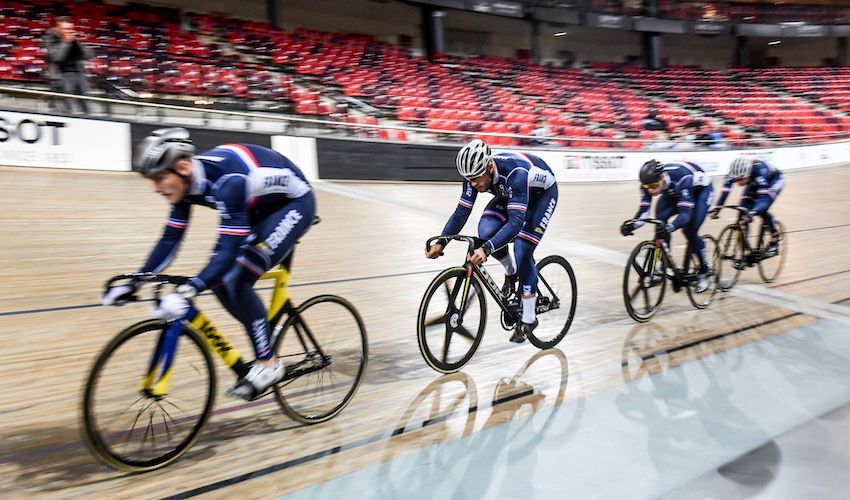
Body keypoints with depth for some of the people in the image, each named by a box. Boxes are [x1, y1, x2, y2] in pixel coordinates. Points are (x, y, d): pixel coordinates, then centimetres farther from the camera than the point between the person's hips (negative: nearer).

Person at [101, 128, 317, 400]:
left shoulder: (228, 181, -36)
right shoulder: (187, 181, -11)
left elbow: (228, 251, -40)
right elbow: (170, 238, -4)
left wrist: (186, 292, -49)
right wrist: (135, 282, -10)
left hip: (294, 203, -8)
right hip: (261, 207, 8)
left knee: (236, 281, -20)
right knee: (219, 280, -3)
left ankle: (267, 364, -5)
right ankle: (263, 336, 16)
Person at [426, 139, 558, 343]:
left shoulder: (515, 173, -43)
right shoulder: (475, 174, -25)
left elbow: (516, 221, -49)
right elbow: (462, 212, -18)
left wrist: (486, 249, -60)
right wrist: (440, 243, -30)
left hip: (542, 193, -5)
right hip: (509, 194, 6)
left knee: (522, 252, -16)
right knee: (486, 231, -20)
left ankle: (528, 318, -1)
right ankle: (511, 271, 10)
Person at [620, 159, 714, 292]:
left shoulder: (682, 179, -43)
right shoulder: (649, 183, -28)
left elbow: (685, 212, -47)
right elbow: (644, 209, -27)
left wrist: (670, 227, -65)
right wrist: (632, 225, -46)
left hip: (701, 189, -5)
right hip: (673, 192, 5)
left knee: (690, 231, -17)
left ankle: (705, 271, 5)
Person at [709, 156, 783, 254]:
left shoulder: (759, 170, -42)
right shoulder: (736, 172, -30)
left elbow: (763, 196, -48)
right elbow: (725, 190, -32)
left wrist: (753, 212, -63)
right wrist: (716, 208, -44)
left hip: (774, 181, -5)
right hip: (754, 184, 5)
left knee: (761, 210, -25)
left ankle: (774, 236, 1)